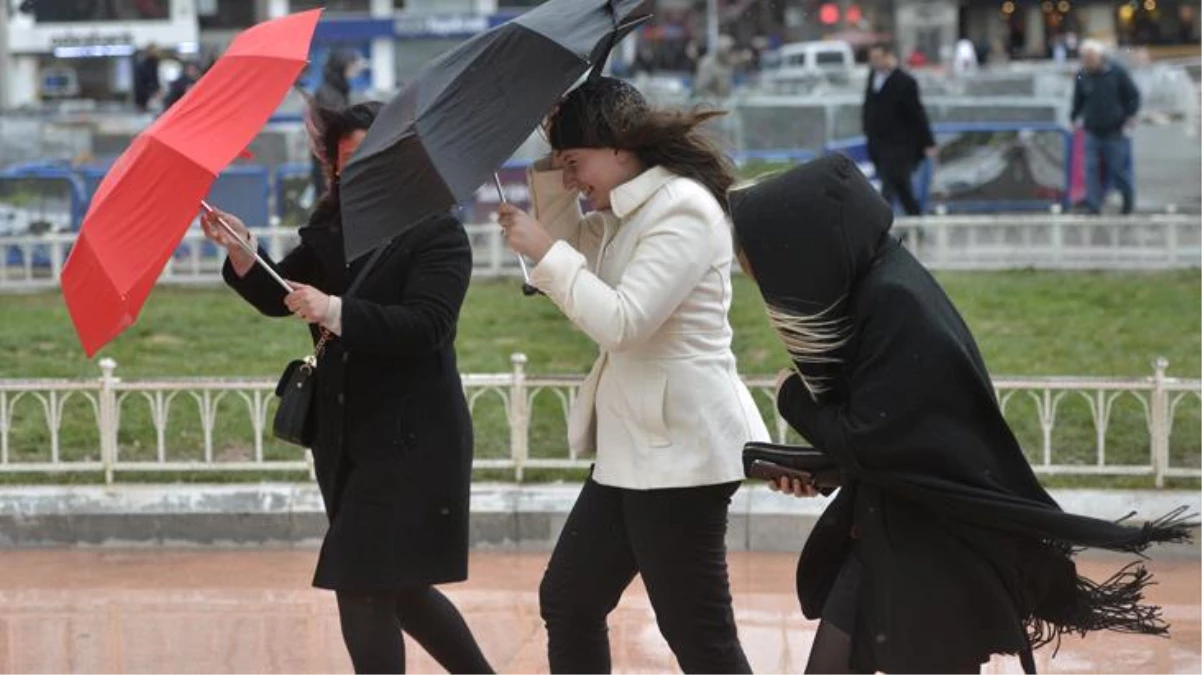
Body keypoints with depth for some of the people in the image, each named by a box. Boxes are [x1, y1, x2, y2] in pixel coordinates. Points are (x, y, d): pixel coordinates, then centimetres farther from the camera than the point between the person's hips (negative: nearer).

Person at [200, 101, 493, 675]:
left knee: (363, 589, -11)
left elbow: (426, 326, -22)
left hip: (412, 442, -8)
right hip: (348, 439, 8)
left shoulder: (438, 235, -10)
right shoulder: (333, 231, 10)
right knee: (401, 588, 16)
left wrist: (337, 313, -32)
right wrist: (241, 249, -9)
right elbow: (278, 297, 10)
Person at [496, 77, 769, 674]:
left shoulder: (683, 208, -16)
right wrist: (546, 166, 11)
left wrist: (544, 251, -15)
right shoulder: (627, 212, 14)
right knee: (567, 602, 16)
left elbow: (622, 322, -23)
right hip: (636, 446, 11)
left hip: (678, 448, -11)